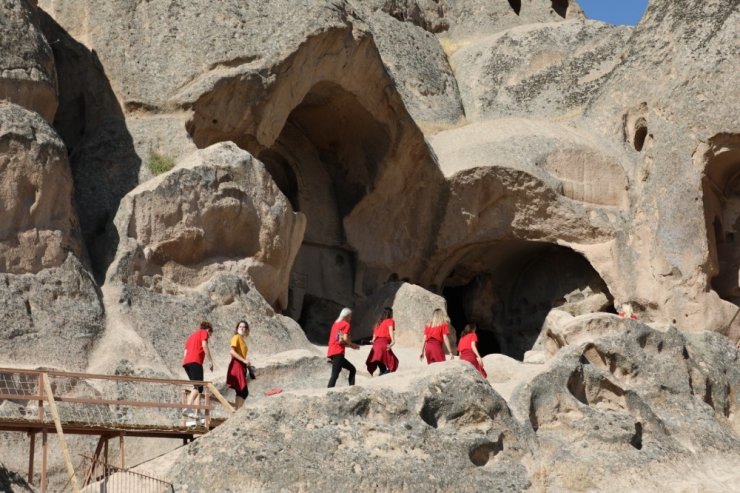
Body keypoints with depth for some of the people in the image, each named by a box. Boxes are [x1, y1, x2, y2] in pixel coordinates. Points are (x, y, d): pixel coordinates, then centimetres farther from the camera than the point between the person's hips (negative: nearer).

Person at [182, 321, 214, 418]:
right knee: (198, 386, -16)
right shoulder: (204, 332, 11)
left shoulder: (191, 335, 32)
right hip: (195, 361, -8)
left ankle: (197, 412, 3)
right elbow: (204, 345, -7)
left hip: (186, 362, 8)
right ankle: (188, 408, -34)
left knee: (198, 387, 12)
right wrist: (210, 361, -9)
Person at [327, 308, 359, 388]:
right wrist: (352, 345, 2)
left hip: (332, 352, 9)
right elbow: (345, 338, -14)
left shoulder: (336, 324, 22)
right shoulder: (346, 324, -2)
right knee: (335, 374, -17)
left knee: (352, 369, 17)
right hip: (338, 353, -9)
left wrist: (350, 345, 17)